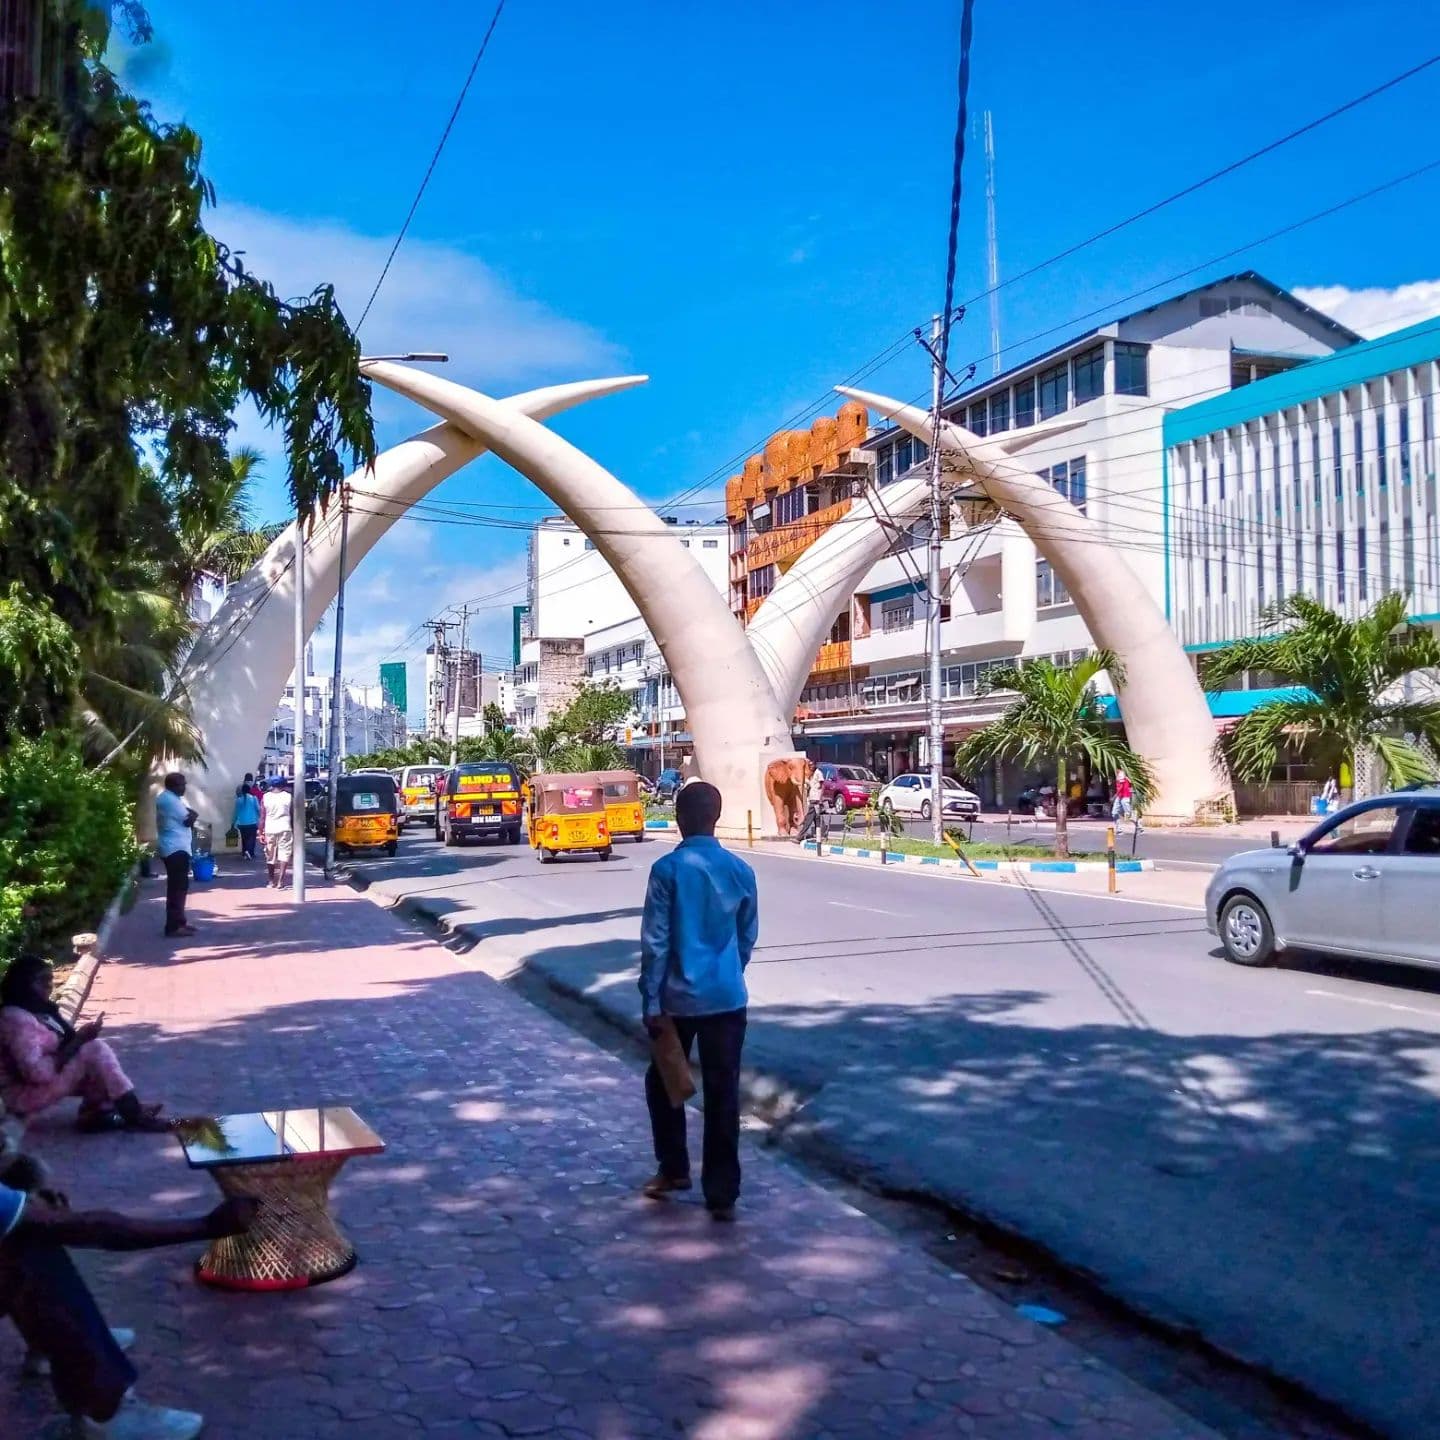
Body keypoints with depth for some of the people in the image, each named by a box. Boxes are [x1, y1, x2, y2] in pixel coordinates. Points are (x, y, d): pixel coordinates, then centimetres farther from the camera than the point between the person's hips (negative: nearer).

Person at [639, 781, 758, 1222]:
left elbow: (655, 942, -12)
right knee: (723, 1094, 6)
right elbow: (748, 937, 10)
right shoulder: (740, 870, 0)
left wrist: (651, 1001, -6)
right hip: (728, 998, 2)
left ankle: (673, 1169, 29)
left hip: (679, 998, -2)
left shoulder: (667, 869, -11)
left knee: (663, 1082, 20)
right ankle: (722, 1194, 8)